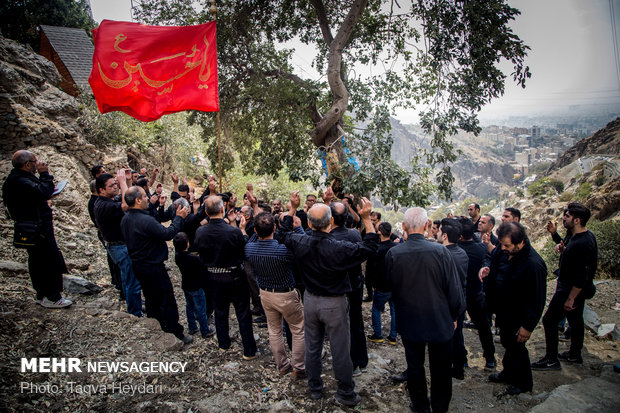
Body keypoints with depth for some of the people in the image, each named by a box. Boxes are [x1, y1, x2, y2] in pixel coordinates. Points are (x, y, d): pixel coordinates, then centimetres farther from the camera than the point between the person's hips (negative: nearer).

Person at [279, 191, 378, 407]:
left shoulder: (300, 243, -14)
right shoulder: (339, 248, -26)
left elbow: (284, 233, 9)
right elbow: (370, 247, -14)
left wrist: (292, 208, 13)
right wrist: (366, 219, -14)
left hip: (310, 300, 5)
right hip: (335, 304, -4)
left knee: (312, 347, 18)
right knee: (340, 350, 9)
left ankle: (314, 389, 34)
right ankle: (346, 393, 24)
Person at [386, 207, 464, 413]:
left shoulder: (393, 254, -15)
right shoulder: (440, 251, -18)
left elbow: (390, 287, -1)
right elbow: (454, 288, -10)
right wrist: (454, 315, 5)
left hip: (409, 322, 1)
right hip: (440, 321, 0)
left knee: (415, 366, 18)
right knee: (441, 368, 18)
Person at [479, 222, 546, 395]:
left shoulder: (534, 265, -32)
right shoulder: (503, 250, -9)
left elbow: (536, 299, -26)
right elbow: (492, 258, 14)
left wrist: (528, 326, -20)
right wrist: (486, 267, -10)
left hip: (517, 316, -8)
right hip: (503, 311, 8)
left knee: (516, 347, 11)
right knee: (507, 343, 25)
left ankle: (524, 382, 36)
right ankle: (508, 373, 48)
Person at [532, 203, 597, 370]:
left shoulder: (582, 244, -28)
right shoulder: (586, 236, 4)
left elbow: (582, 276, -28)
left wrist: (570, 298, -23)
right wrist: (564, 250, 0)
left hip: (570, 290, -10)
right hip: (577, 289, 10)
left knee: (549, 320, -3)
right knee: (575, 320, 21)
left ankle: (552, 360, 6)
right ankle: (575, 355, 37)